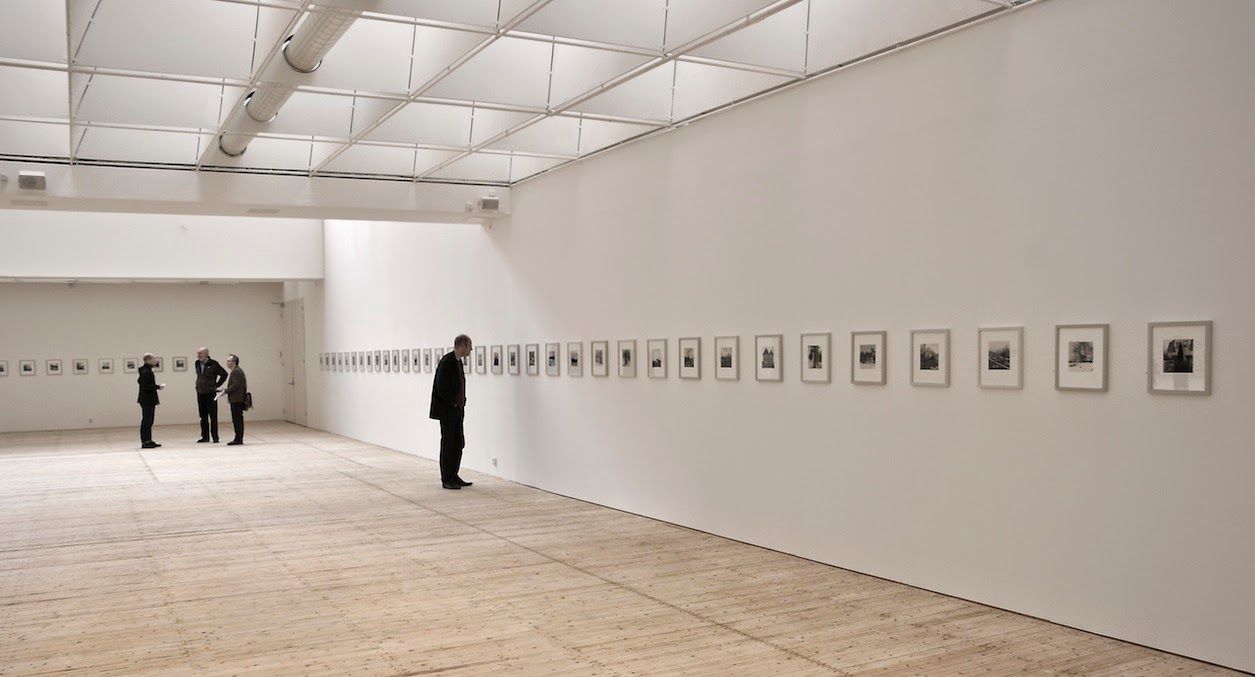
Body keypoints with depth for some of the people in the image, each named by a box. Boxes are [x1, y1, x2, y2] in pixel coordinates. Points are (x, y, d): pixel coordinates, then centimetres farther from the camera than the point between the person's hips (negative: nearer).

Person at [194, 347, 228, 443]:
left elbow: (224, 374, -3)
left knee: (213, 416, -3)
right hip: (200, 393, 5)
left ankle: (215, 437, 1)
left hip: (211, 393, -5)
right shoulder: (197, 363, 7)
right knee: (203, 416, 9)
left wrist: (217, 385, -3)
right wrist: (198, 385, 15)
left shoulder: (213, 364, -10)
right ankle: (205, 437, 15)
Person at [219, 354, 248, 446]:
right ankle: (239, 439, 15)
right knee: (238, 419, 11)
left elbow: (236, 385, -20)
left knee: (237, 419, -9)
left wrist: (226, 391, -15)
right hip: (237, 400, 11)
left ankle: (238, 439, -8)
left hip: (236, 400, -11)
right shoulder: (236, 371, 20)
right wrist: (227, 389, 16)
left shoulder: (236, 371, -13)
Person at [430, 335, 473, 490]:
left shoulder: (458, 361, 11)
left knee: (459, 443, 11)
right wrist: (452, 404, -13)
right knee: (448, 444, -1)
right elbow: (442, 388, -22)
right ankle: (446, 480, 7)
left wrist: (461, 403, 9)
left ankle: (454, 477, 20)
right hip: (447, 411, -9)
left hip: (457, 410, 9)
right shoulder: (447, 361, -18)